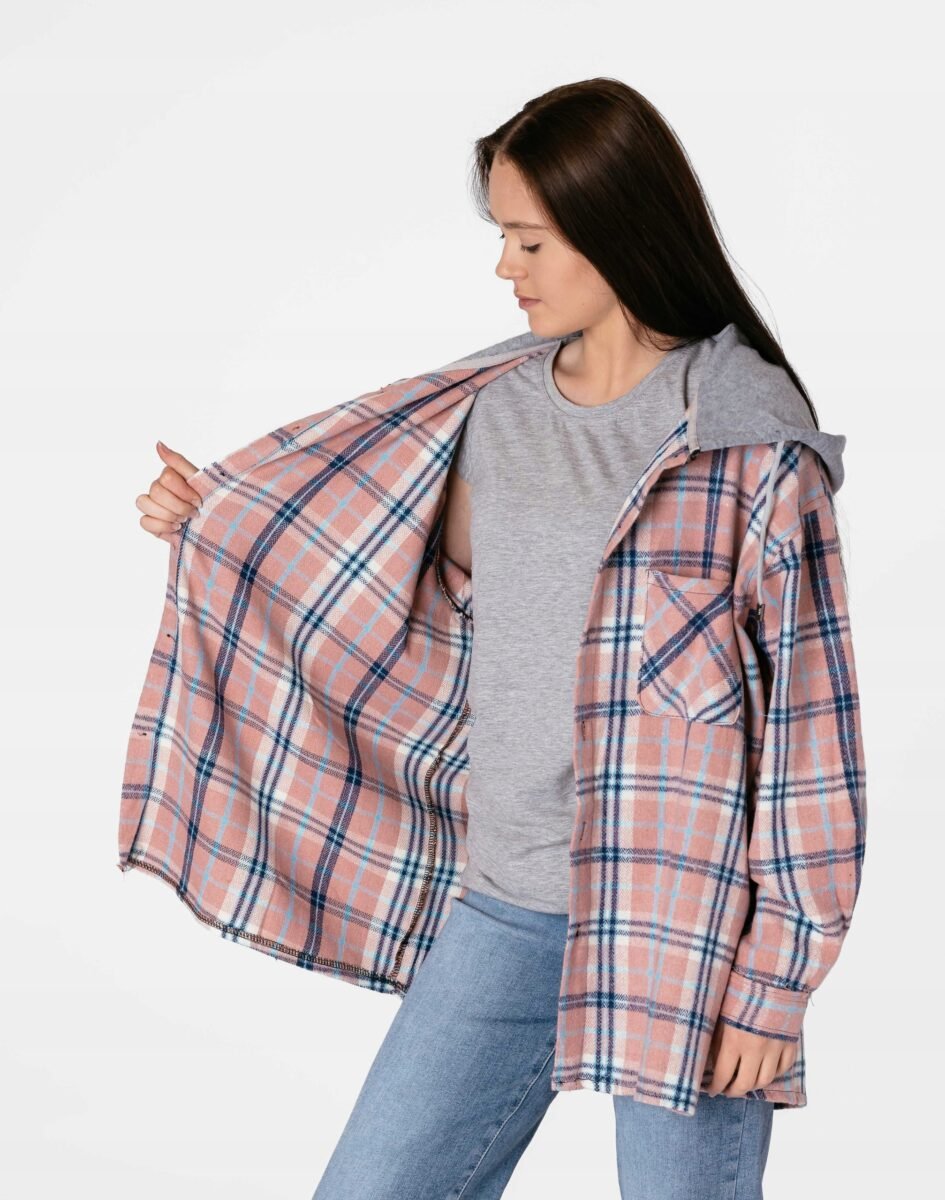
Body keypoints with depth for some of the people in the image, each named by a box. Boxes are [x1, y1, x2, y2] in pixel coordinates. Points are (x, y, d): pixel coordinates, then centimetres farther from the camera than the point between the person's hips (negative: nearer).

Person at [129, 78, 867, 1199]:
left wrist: (776, 977, -10)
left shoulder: (752, 442, -9)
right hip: (506, 910, 6)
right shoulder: (497, 410, 8)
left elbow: (808, 715, -8)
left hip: (688, 932, -5)